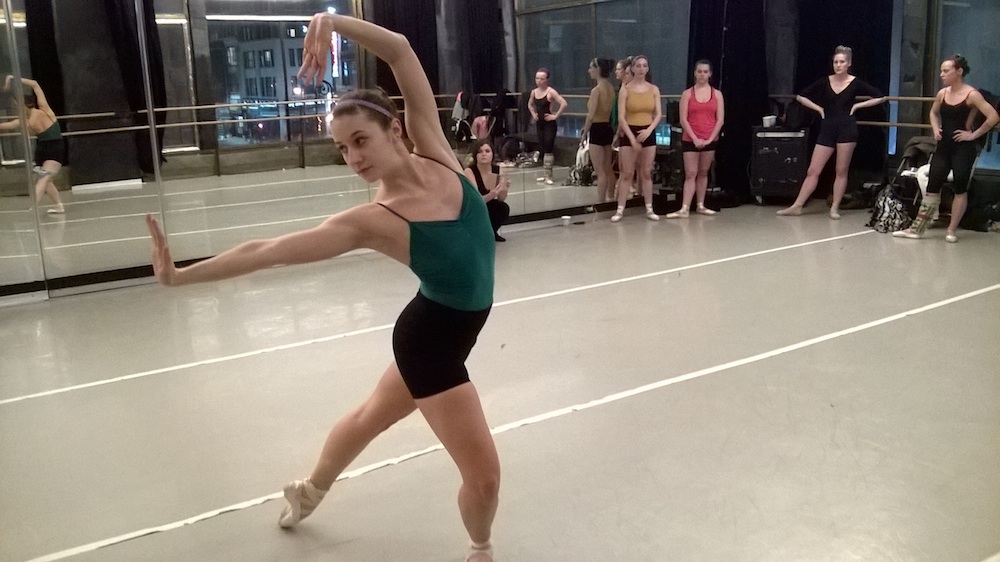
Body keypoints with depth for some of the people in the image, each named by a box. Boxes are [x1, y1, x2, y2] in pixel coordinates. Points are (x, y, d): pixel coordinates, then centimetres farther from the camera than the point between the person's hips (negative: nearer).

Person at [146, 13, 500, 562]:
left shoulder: (435, 154, -13)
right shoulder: (372, 221, -24)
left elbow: (400, 50, -18)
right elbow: (269, 250, -19)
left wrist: (333, 20, -28)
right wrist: (180, 275, -16)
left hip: (445, 333, 6)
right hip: (431, 341, -6)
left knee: (371, 416, 29)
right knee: (484, 474, -2)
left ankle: (307, 491, 57)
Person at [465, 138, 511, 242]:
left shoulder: (499, 171, -9)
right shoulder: (469, 171, -21)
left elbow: (501, 199, -10)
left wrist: (504, 189, -32)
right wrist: (490, 195, -48)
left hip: (489, 210, 4)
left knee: (503, 208, -25)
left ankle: (491, 232, 2)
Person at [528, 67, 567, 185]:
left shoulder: (551, 91, -13)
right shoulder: (534, 92, 6)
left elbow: (564, 104, -22)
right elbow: (530, 105, 26)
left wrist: (555, 115, -18)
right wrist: (533, 114, 9)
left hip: (549, 124, -7)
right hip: (539, 123, 7)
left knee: (548, 148, -8)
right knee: (542, 148, 9)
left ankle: (549, 176, -5)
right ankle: (546, 174, 18)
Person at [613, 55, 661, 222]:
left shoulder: (654, 89, 4)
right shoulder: (625, 89, -4)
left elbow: (659, 114, 2)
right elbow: (621, 118, -8)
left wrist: (649, 130, -15)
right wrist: (632, 138, -15)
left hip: (648, 133, 3)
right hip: (630, 133, -2)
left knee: (646, 173, 8)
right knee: (627, 174, -2)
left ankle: (649, 209, 12)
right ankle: (620, 210, 3)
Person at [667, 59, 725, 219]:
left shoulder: (717, 94, 6)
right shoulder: (687, 94, 1)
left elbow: (720, 120, 2)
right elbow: (683, 120, -5)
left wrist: (710, 139, -9)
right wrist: (695, 138, -13)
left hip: (710, 140, 2)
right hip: (690, 140, -2)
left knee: (703, 173, 10)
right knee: (690, 174, -6)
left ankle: (700, 206, 18)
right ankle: (684, 209, -9)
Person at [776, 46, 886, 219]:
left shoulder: (856, 83, 0)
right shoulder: (824, 82, 4)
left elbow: (880, 97, 4)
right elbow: (800, 96, 11)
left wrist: (857, 105, -1)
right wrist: (818, 108, 3)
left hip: (847, 128, -2)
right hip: (827, 129, 2)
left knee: (841, 171, 1)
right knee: (813, 171, 0)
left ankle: (835, 207, 10)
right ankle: (796, 206, 2)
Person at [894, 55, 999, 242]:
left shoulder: (972, 94, -12)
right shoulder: (942, 93, 5)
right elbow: (933, 113, 25)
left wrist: (974, 135, -14)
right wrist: (935, 129, 9)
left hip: (963, 148, -5)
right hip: (944, 146, 6)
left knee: (960, 188, 3)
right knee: (932, 186, 4)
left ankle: (952, 231, 10)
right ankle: (916, 229, 4)